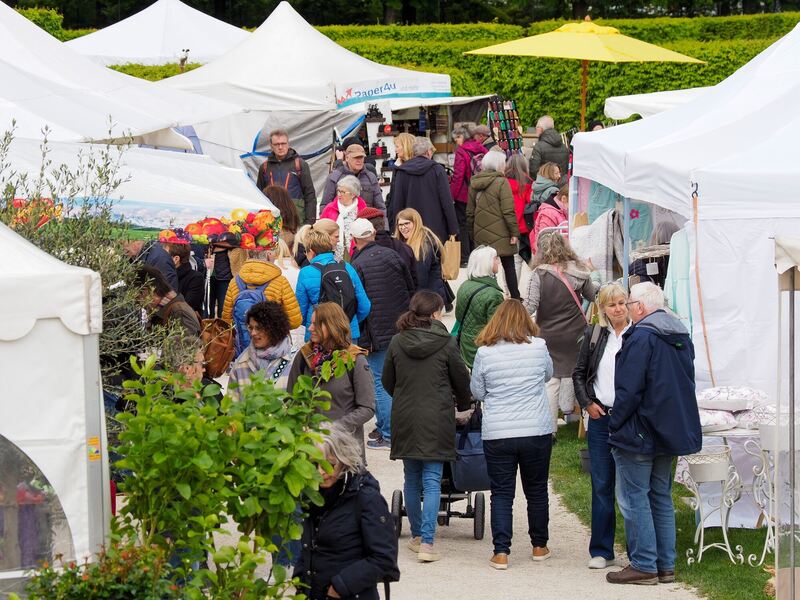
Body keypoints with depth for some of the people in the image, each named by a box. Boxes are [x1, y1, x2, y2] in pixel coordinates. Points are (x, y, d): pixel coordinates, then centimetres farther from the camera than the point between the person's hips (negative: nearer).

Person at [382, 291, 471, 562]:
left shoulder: (397, 342, 0)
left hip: (404, 419, 3)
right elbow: (462, 380, 3)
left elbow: (387, 381, 9)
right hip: (437, 419, -3)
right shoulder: (446, 343, -8)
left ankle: (417, 535, 23)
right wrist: (464, 406, 23)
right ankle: (427, 541, -11)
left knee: (412, 479, 16)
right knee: (432, 482, -2)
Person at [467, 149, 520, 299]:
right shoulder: (501, 183, -12)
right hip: (500, 235, -5)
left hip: (481, 236, 5)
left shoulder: (474, 183, 7)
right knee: (508, 266, 6)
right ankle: (515, 298, 10)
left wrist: (473, 231, 21)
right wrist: (514, 232, -10)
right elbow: (508, 211, -16)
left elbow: (470, 212, 13)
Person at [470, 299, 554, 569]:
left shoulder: (485, 352, -6)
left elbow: (477, 392, 4)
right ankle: (539, 546, 26)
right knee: (537, 490, 16)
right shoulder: (538, 347, -4)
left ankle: (501, 552, -3)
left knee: (501, 493, 4)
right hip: (537, 432, 1)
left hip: (497, 435, -1)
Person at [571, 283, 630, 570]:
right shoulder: (594, 335, 7)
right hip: (600, 417, 3)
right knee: (601, 486, 5)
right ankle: (601, 551, 11)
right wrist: (587, 403, 3)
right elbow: (579, 373, 16)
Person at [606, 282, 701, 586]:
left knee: (634, 498, -3)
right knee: (661, 496, 14)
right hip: (671, 433, 9)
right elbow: (686, 385, 18)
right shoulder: (682, 338, 11)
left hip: (639, 433, -9)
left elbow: (629, 390, -20)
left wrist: (616, 424, -10)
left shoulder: (641, 338, -17)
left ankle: (643, 565, -5)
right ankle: (665, 564, 15)